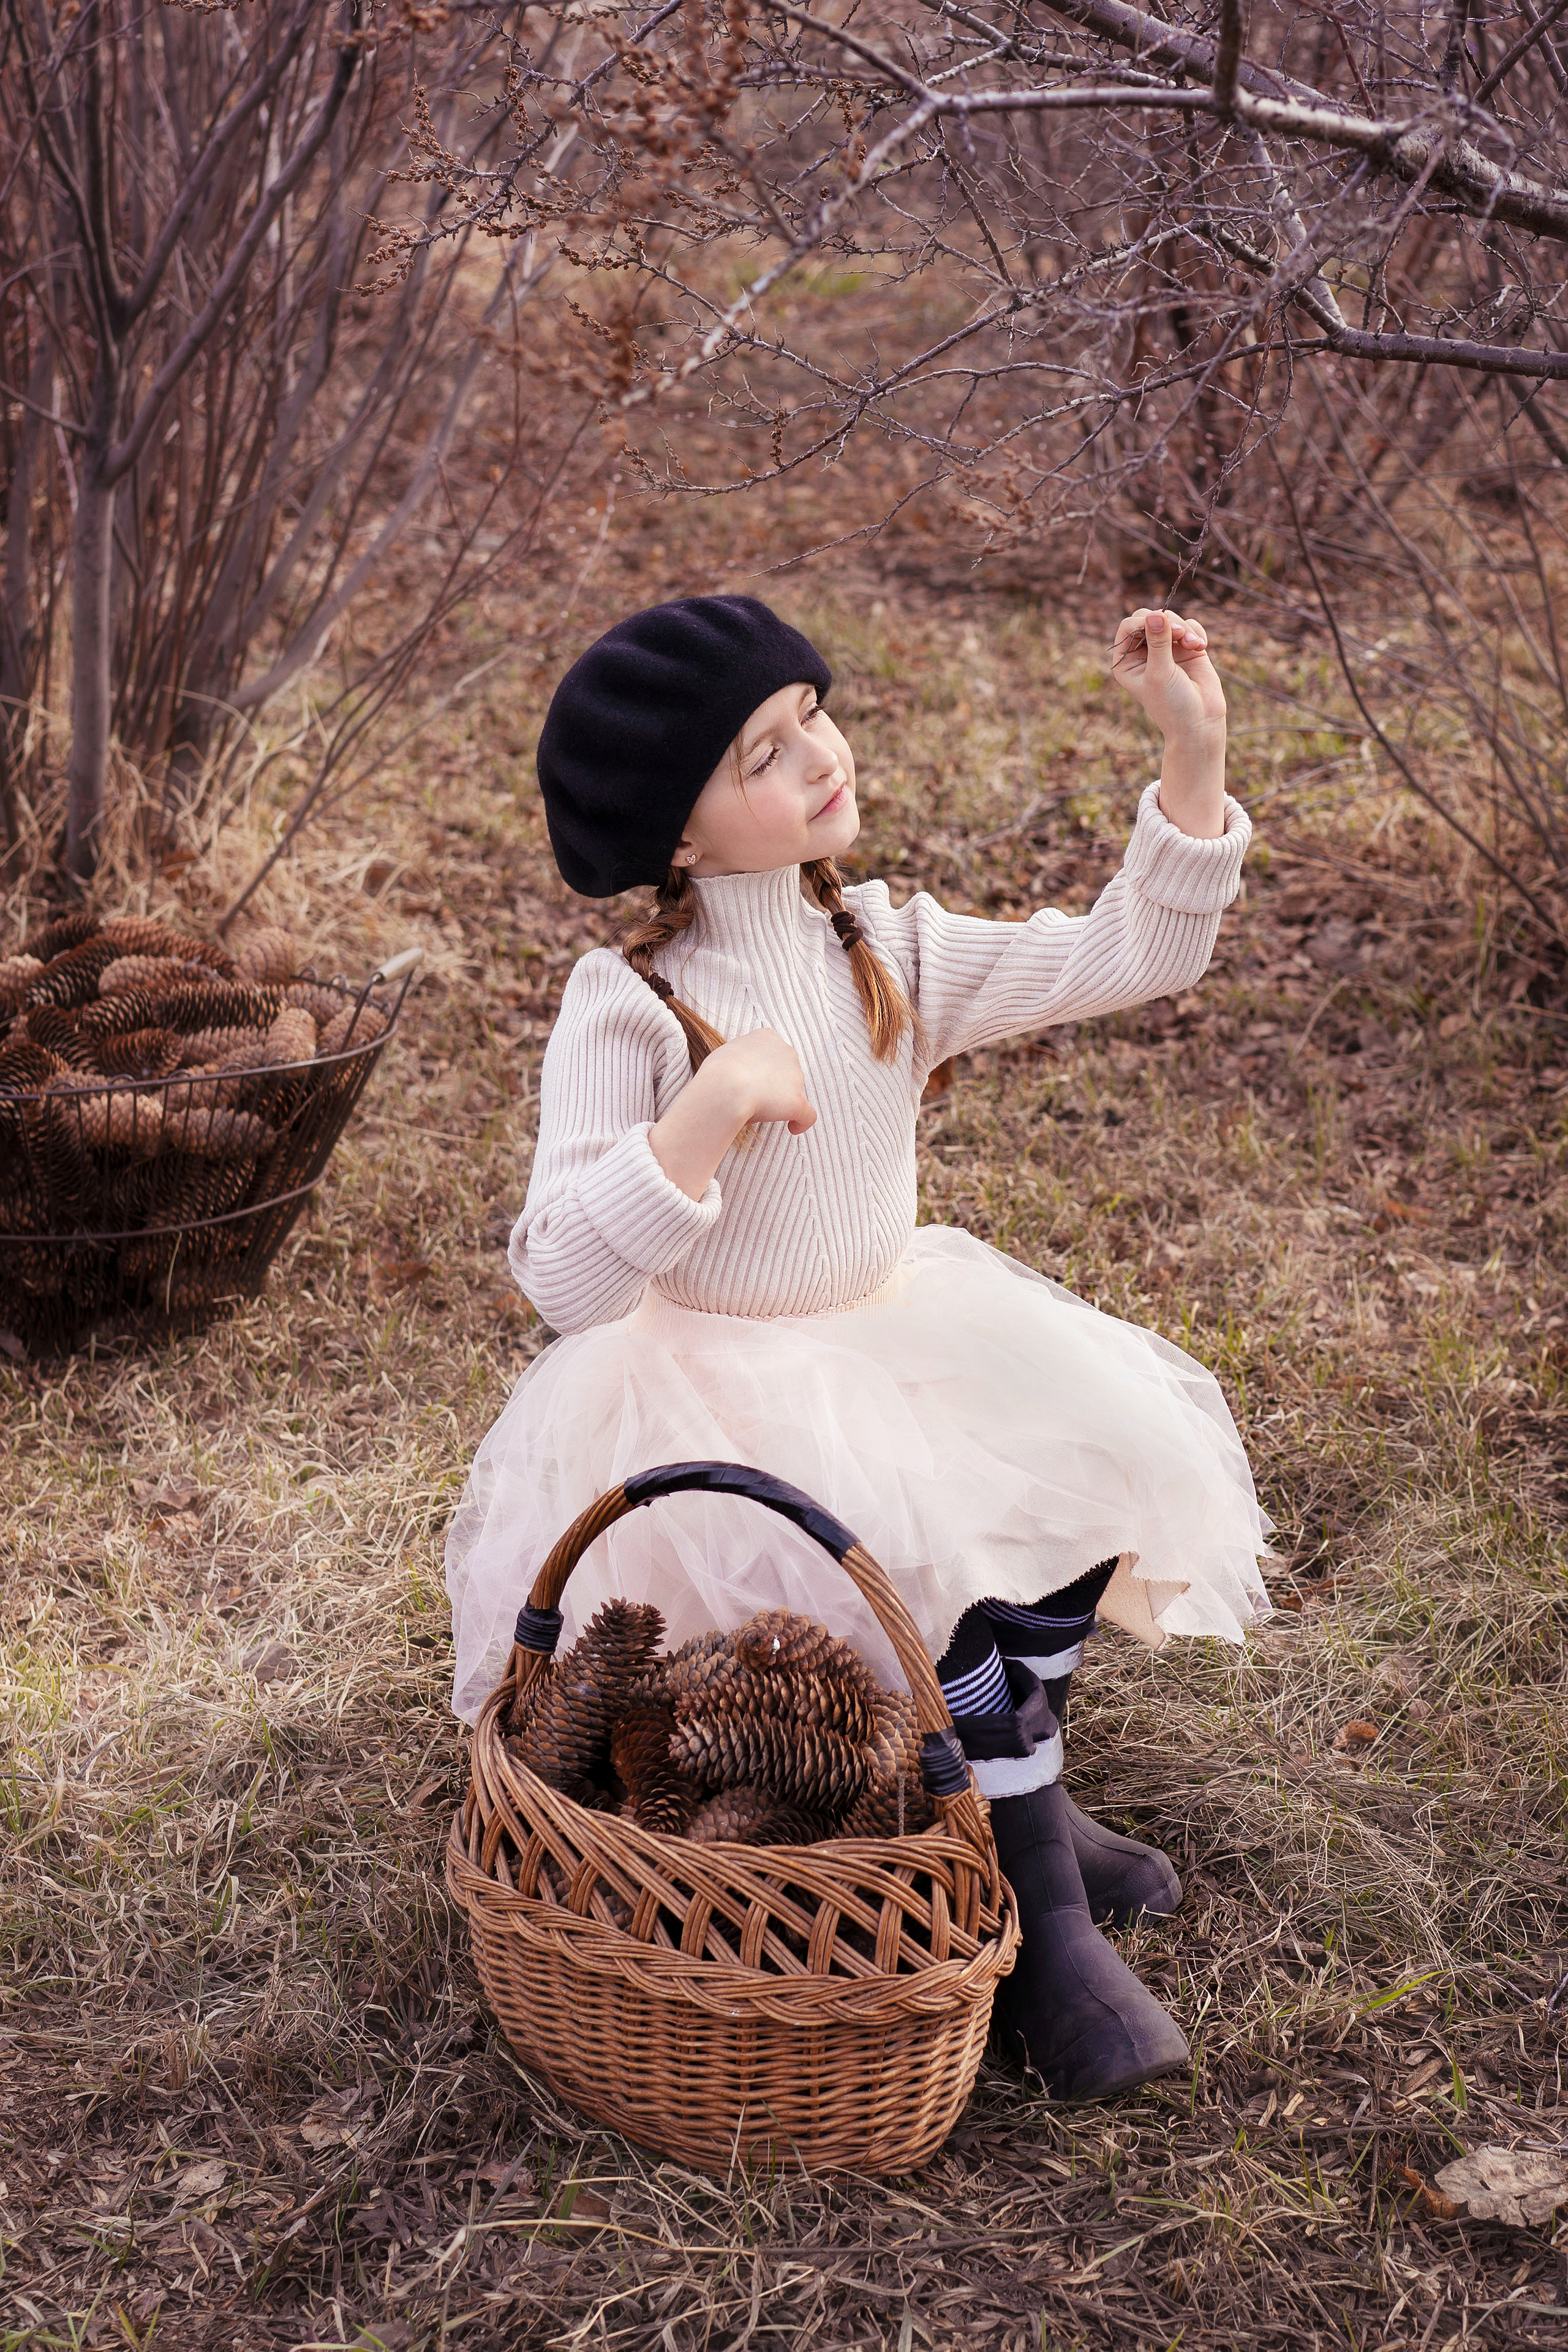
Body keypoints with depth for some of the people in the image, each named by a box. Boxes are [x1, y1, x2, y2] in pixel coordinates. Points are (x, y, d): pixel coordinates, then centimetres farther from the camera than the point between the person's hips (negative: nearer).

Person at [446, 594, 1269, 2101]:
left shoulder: (889, 952, -1)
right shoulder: (626, 1016, -18)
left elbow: (1130, 958, -1)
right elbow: (564, 1277, -27)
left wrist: (1194, 756, -10)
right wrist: (715, 1105, -37)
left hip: (891, 1330, 6)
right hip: (705, 1389, -6)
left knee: (1088, 1455, -17)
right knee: (925, 1553, -27)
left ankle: (1007, 1800, 4)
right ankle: (1038, 1914, -6)